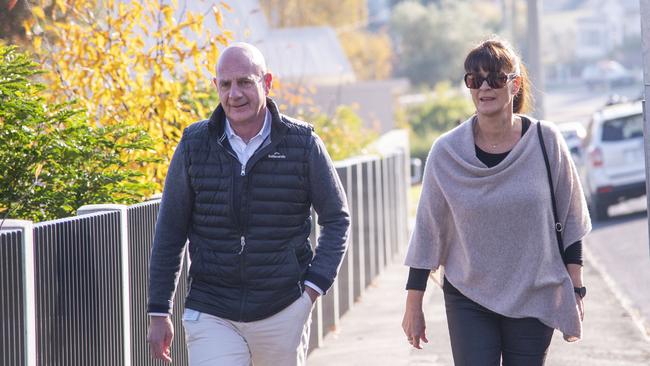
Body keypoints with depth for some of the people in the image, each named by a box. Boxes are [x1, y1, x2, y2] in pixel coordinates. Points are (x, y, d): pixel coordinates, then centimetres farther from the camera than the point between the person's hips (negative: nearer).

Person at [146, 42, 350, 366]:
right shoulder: (194, 145, 0)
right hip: (210, 314, 0)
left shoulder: (303, 144, -2)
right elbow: (170, 232, 6)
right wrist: (158, 313, 5)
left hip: (283, 314, 0)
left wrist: (315, 285, -4)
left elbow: (336, 218, 8)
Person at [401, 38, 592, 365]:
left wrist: (576, 293, 2)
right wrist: (413, 304, 3)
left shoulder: (545, 142, -3)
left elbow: (570, 224, 3)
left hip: (534, 300, 0)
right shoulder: (446, 153, -4)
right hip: (468, 301, 0)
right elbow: (427, 232, 2)